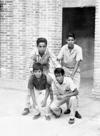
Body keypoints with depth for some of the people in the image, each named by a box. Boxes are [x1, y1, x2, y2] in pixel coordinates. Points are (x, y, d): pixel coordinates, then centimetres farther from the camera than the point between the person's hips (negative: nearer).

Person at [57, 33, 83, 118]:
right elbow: (59, 59, -9)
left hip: (75, 70, -2)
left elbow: (78, 62, -23)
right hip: (65, 69, 2)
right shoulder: (64, 48, -11)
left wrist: (73, 73, -30)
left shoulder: (78, 49, -18)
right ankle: (68, 108, 16)